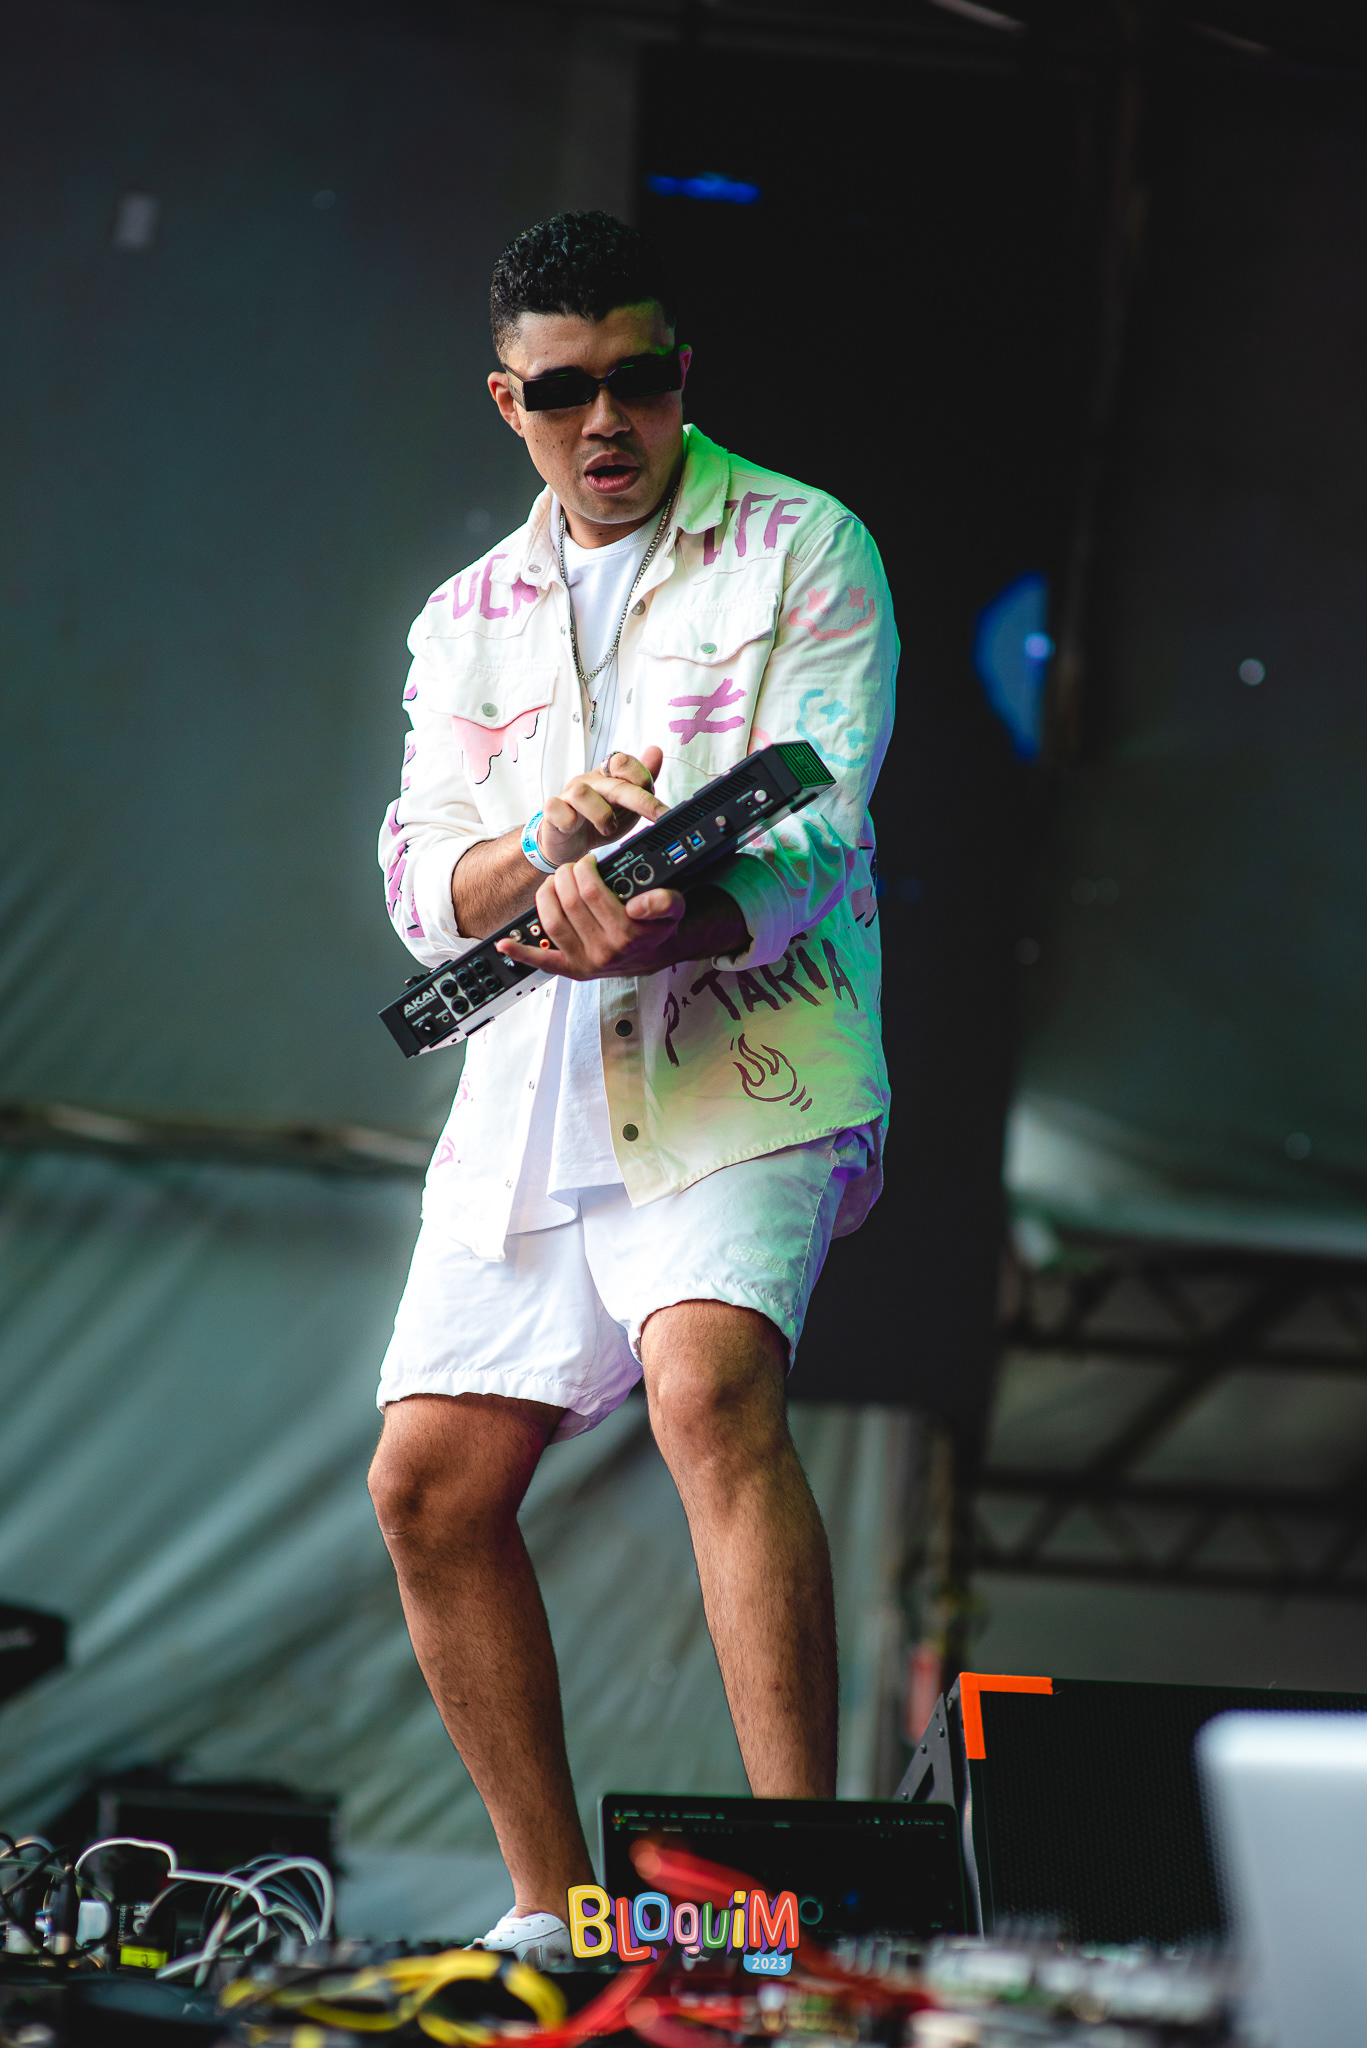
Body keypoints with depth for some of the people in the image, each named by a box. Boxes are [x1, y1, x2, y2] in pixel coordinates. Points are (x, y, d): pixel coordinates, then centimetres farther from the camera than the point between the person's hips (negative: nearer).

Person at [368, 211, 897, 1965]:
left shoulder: (802, 551, 3)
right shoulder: (468, 619, 17)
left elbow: (811, 825, -9)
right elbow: (422, 880, 6)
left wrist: (671, 924, -29)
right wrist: (546, 848, -16)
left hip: (745, 1054, -6)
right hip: (531, 1093, 6)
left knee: (710, 1389, -29)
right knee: (429, 1484, 2)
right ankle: (553, 1914, 14)